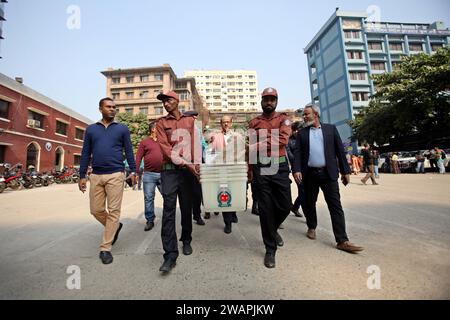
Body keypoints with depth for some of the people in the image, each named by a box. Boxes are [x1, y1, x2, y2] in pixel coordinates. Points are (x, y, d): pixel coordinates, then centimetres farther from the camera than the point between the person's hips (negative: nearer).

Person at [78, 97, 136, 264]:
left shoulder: (122, 128, 7)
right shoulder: (91, 129, 13)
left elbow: (129, 151, 5)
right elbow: (85, 154, 12)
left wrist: (133, 171, -4)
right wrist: (82, 176, 8)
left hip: (115, 175, -3)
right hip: (96, 176, 3)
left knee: (113, 211, -2)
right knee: (96, 210, 8)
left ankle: (105, 248, 10)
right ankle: (115, 226, 35)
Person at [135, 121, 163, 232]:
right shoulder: (144, 142, 5)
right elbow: (138, 157, 1)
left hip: (163, 174, 2)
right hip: (149, 174, -2)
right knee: (148, 198, 5)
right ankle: (150, 220, 18)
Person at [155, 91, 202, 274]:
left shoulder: (190, 120, 12)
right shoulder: (161, 123, 7)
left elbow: (196, 143, 6)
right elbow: (165, 147, -5)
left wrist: (197, 165, -7)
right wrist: (185, 163, -15)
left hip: (188, 169, 2)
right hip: (170, 170, -1)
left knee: (187, 208, 10)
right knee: (169, 210, -7)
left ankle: (186, 241, 30)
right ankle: (170, 254, -2)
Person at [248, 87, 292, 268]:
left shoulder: (283, 119, 8)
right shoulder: (253, 123, 11)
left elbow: (283, 140, -12)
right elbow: (250, 148, 7)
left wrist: (260, 144, -15)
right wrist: (249, 170, -1)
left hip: (280, 167, 1)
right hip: (260, 169, 0)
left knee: (285, 205, 6)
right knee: (265, 209, 2)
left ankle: (273, 229, 40)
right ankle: (270, 249, 18)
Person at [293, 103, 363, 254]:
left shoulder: (330, 128, 8)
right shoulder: (302, 133, 9)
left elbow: (340, 150, 6)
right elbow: (298, 153, 0)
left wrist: (345, 171, 3)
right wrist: (297, 170, -14)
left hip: (328, 173, -1)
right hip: (309, 174, 1)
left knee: (336, 206, -3)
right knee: (310, 203, 12)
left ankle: (342, 241, 1)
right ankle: (311, 228, 33)